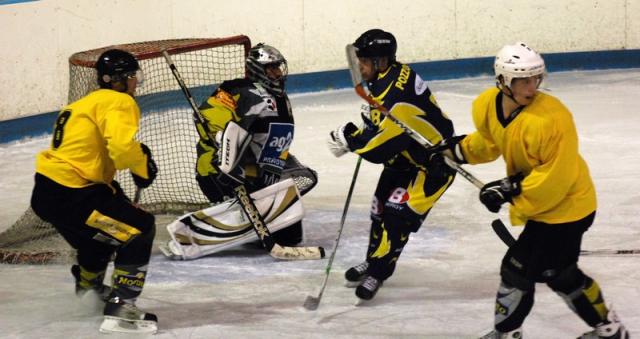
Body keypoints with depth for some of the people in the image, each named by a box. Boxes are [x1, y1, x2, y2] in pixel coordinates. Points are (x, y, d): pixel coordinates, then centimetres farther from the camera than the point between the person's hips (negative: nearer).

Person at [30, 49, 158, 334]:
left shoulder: (90, 102, 22)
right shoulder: (119, 102, -8)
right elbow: (123, 147, -23)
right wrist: (143, 166, -6)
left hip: (46, 191, 10)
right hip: (69, 196, -10)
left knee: (103, 226, 33)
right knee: (139, 230, -5)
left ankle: (88, 283, 59)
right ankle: (119, 309, -10)